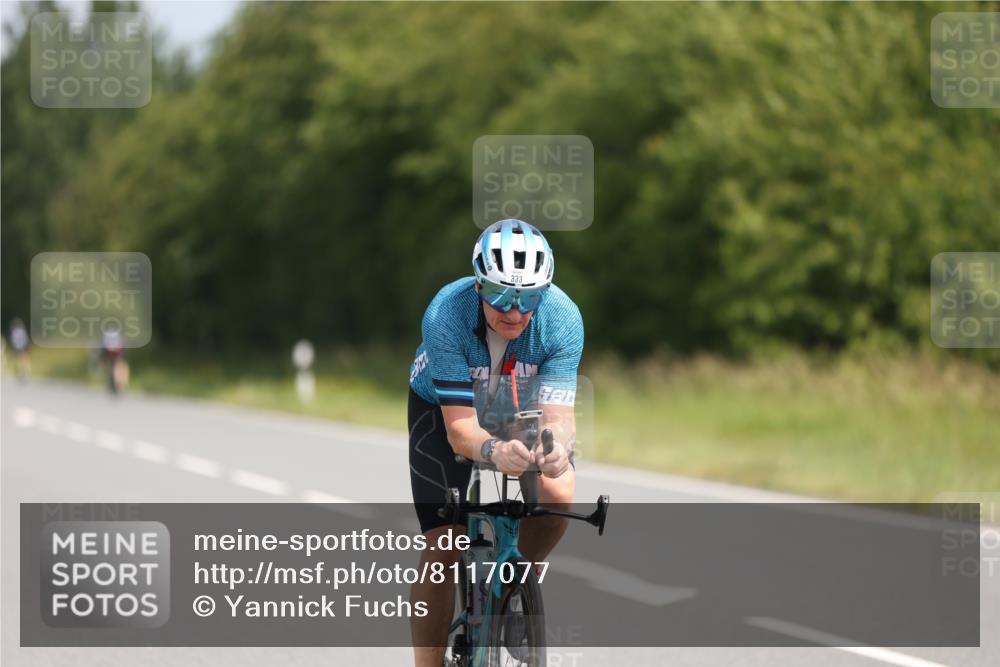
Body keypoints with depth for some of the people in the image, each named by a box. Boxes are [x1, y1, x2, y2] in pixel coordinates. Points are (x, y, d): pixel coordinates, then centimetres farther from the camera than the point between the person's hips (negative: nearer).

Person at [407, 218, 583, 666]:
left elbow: (558, 415, -34)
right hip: (442, 406, -2)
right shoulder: (446, 315, -37)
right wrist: (493, 450, -60)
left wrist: (556, 446, -58)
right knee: (443, 547, -13)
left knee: (559, 493, -25)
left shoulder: (562, 319, -32)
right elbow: (459, 427, -38)